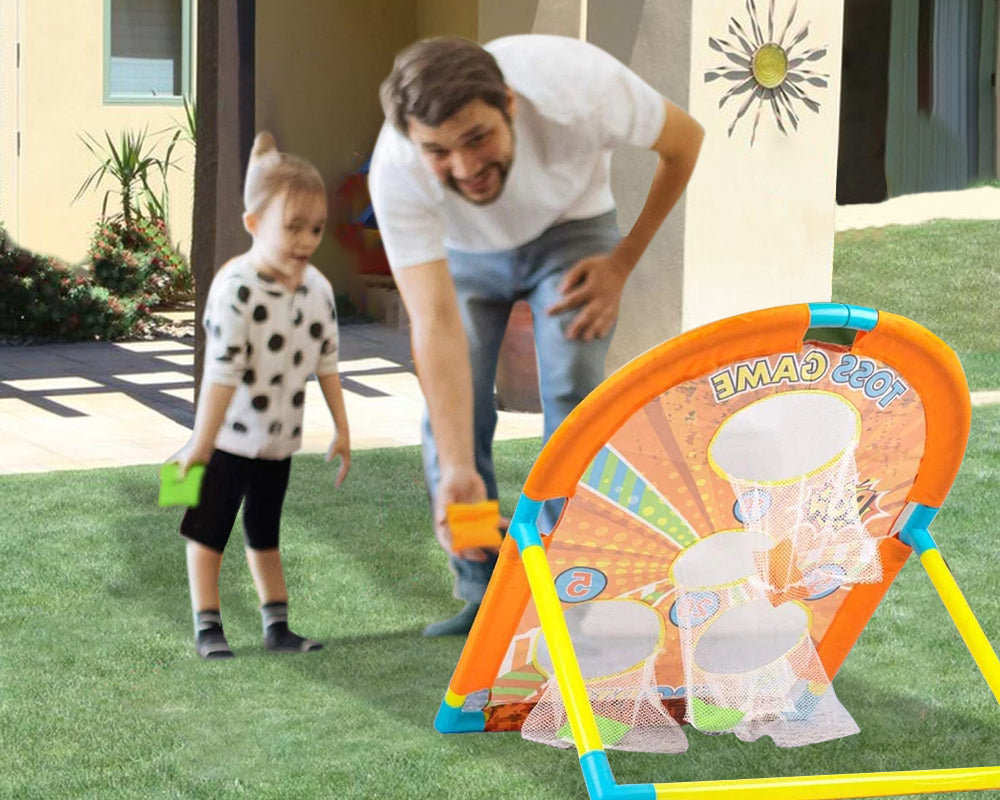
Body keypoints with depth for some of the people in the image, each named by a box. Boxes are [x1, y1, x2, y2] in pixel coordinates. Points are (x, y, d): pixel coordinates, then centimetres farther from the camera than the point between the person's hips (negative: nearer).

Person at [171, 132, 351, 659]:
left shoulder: (317, 289, -5)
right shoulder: (237, 289, -25)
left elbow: (326, 362, 6)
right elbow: (221, 373, -24)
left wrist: (341, 430, 8)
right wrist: (201, 444, -21)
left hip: (280, 438, 6)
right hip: (230, 437, -6)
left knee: (265, 536, 19)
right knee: (209, 534, 6)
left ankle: (276, 626, 26)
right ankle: (207, 628, 14)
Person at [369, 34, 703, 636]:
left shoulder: (578, 88, -39)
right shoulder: (395, 173, -38)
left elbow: (685, 140, -17)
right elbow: (435, 324, -40)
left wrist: (621, 263, -14)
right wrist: (457, 470, -49)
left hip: (571, 230, -1)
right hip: (463, 252, 1)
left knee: (573, 390, -19)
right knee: (453, 408, -13)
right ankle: (482, 598, 2)